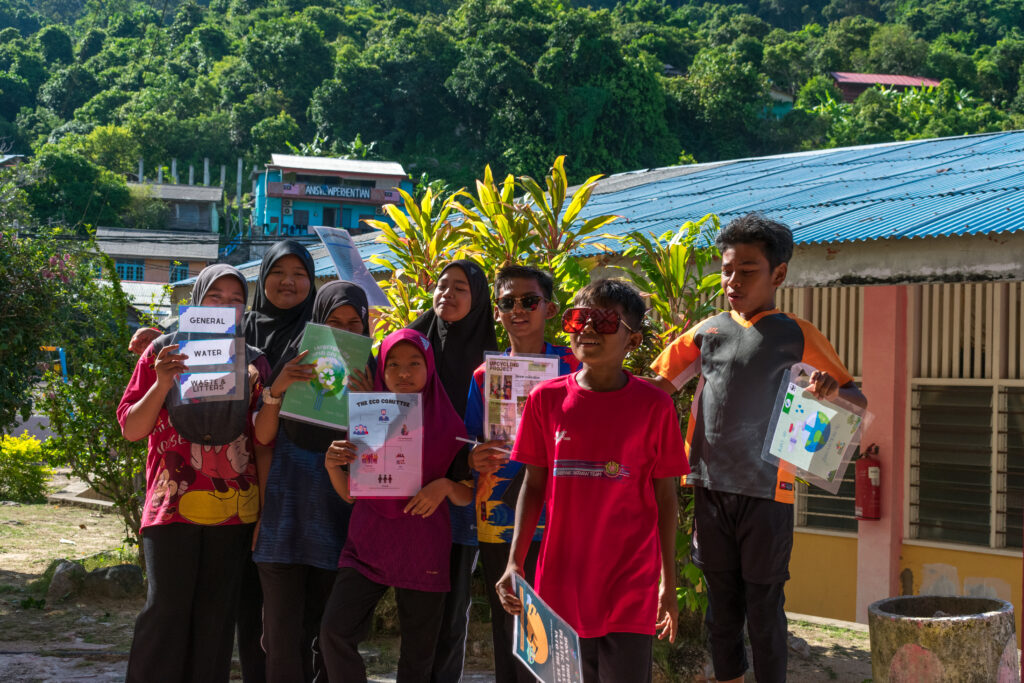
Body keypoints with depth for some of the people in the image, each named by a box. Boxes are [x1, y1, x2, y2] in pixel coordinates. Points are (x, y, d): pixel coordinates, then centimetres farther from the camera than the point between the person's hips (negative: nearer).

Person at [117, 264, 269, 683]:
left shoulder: (254, 362, 11)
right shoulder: (163, 353, 7)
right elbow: (130, 429, 4)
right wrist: (162, 384, -11)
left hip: (232, 509, 2)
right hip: (173, 503, -2)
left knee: (216, 613, 4)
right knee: (167, 607, -9)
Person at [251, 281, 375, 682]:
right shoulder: (294, 362, 4)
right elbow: (263, 436, -2)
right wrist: (277, 389, -19)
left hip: (338, 516, 1)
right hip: (287, 510, 0)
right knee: (283, 632, -2)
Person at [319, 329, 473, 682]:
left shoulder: (447, 424, 2)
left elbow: (467, 496, 7)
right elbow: (350, 493, 11)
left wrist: (446, 486, -14)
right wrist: (332, 465, -9)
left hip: (424, 553, -1)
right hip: (368, 545, 1)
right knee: (335, 630, -19)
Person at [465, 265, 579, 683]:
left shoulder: (572, 367, 3)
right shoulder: (484, 375, 9)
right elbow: (466, 447, 12)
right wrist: (473, 460, -11)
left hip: (558, 522, -2)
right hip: (497, 525, 2)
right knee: (508, 636, 8)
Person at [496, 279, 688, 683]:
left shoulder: (654, 404, -3)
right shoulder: (546, 398, 2)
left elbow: (665, 497, 1)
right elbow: (534, 485, 6)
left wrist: (668, 583, 1)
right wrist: (515, 563, -1)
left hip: (630, 589, -2)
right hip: (561, 584, 2)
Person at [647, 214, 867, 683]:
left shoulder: (796, 337, -1)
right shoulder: (708, 331, 9)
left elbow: (858, 402, 1)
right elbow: (658, 384, 13)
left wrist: (833, 390, -22)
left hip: (766, 491, -3)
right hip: (711, 487, 4)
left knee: (764, 609, 3)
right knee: (721, 604, 13)